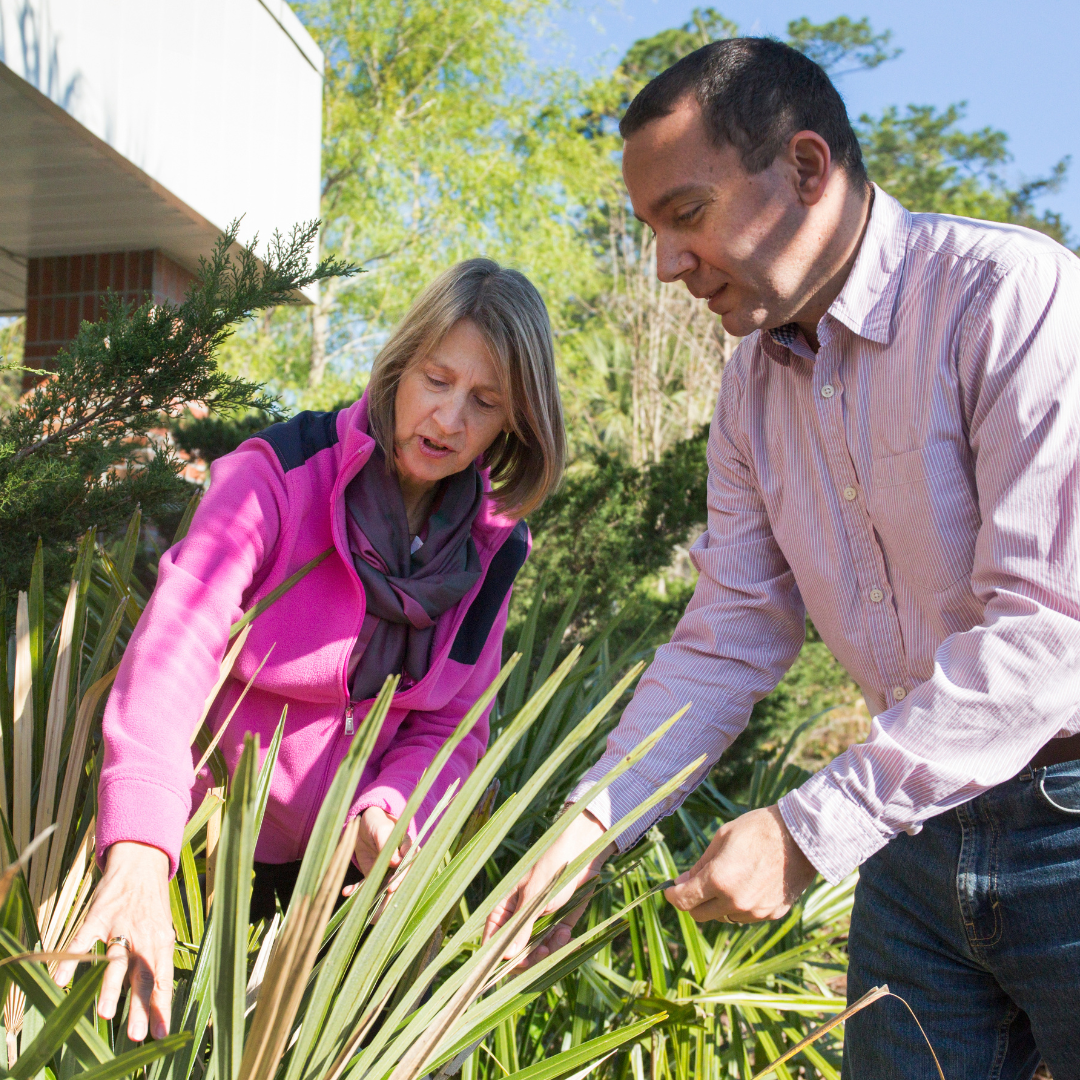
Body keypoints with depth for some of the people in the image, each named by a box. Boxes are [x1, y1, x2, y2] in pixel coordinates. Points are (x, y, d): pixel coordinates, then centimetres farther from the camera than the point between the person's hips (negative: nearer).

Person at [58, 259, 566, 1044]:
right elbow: (172, 652, -34)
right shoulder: (279, 475, -19)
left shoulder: (492, 547, -5)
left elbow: (450, 728, -3)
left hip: (346, 862, 4)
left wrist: (386, 810, -26)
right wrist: (139, 854, -48)